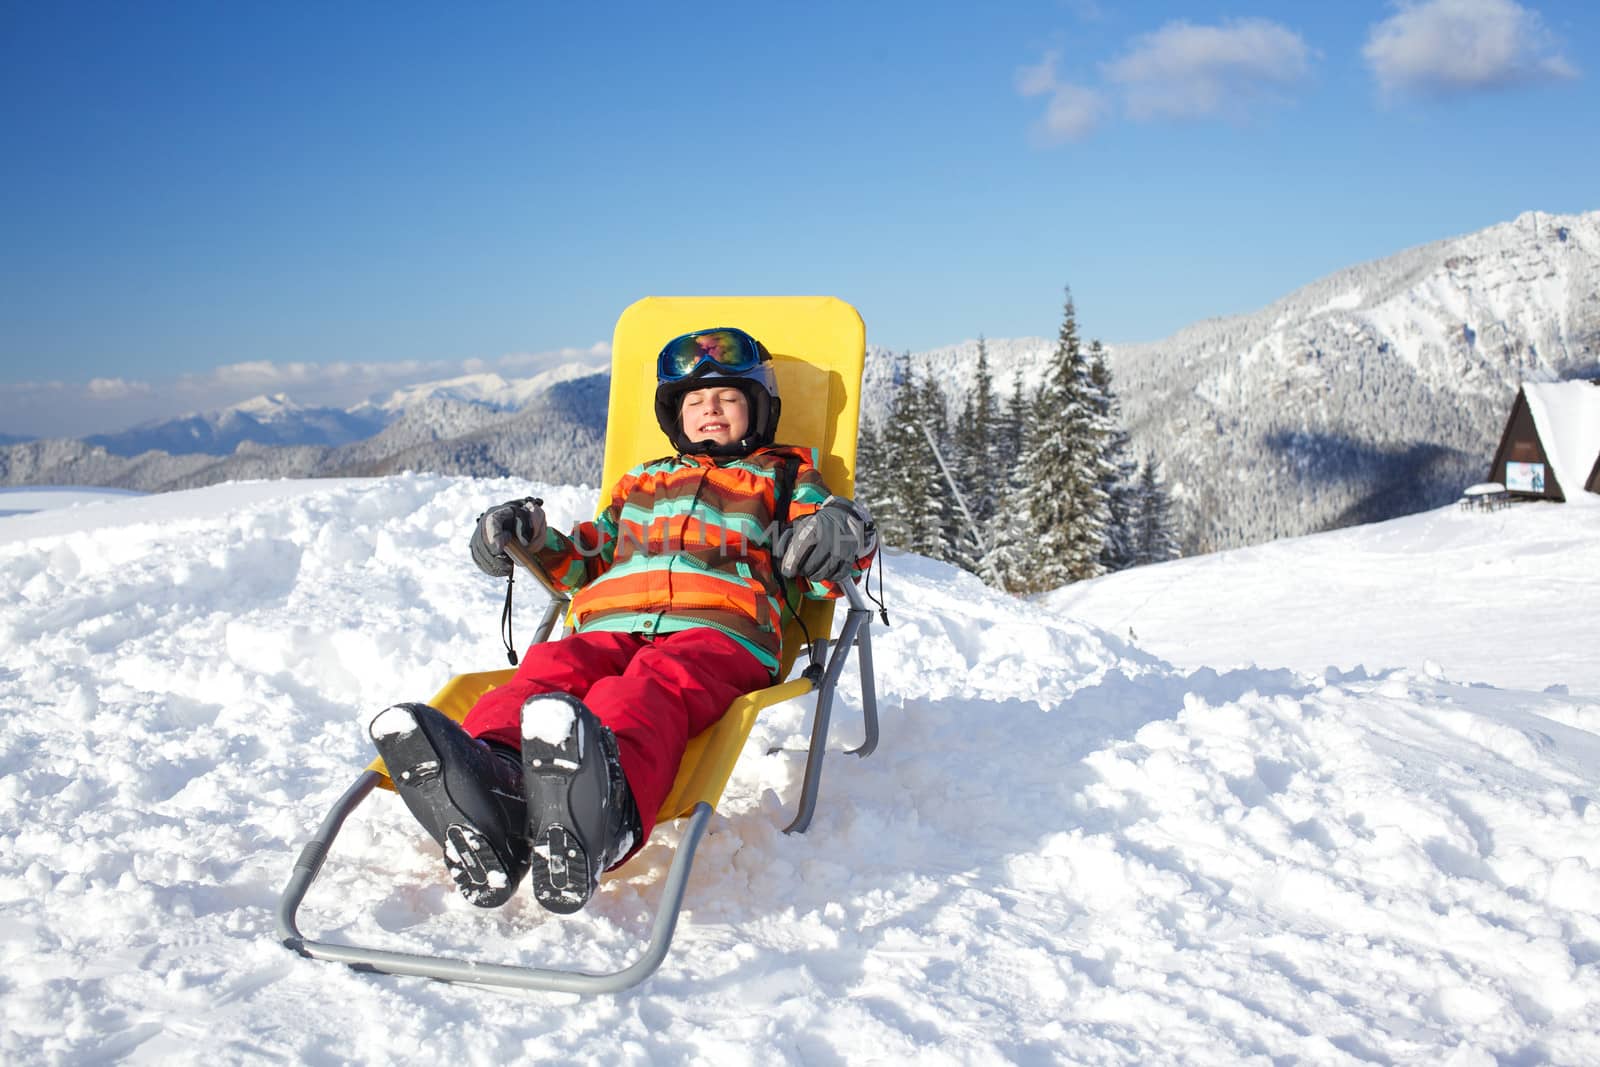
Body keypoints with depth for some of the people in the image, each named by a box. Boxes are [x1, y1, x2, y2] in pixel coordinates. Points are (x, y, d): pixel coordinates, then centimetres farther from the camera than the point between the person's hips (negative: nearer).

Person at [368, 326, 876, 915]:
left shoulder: (783, 479, 31)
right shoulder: (642, 483, 40)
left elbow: (824, 576, 20)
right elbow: (588, 561, 41)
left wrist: (841, 535, -3)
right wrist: (536, 540, 21)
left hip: (719, 635, -3)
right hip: (610, 630, 3)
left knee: (654, 682, -40)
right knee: (552, 665, -33)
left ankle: (604, 804, -73)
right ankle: (489, 776, -66)